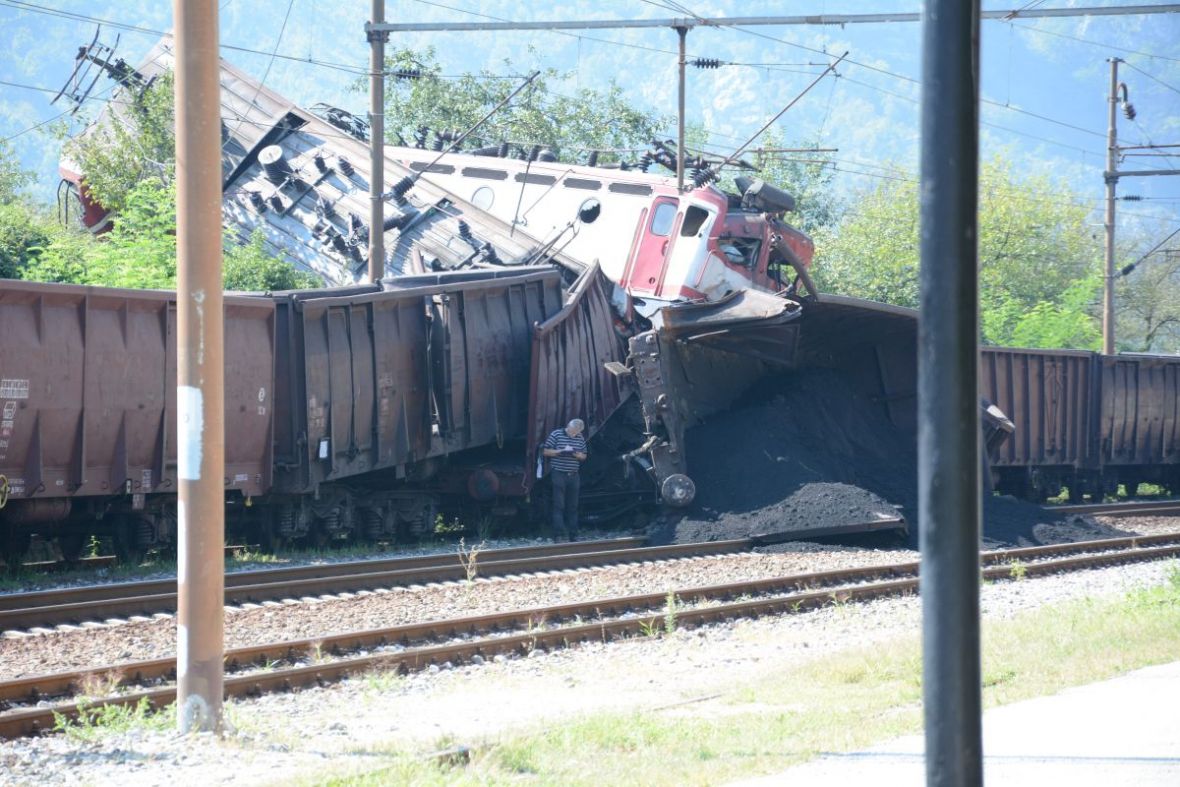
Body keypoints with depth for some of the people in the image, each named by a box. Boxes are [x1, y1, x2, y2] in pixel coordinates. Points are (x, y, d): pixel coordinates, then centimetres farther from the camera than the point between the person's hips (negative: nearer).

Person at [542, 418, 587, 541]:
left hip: (574, 475, 5)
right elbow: (545, 452, -3)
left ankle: (573, 535, 11)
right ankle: (559, 534, -10)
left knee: (573, 506, 7)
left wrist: (580, 456, -5)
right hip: (559, 474, -5)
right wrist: (560, 451, -17)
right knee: (559, 505, -8)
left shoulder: (580, 439, 11)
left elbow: (584, 456, 19)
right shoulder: (556, 434, -2)